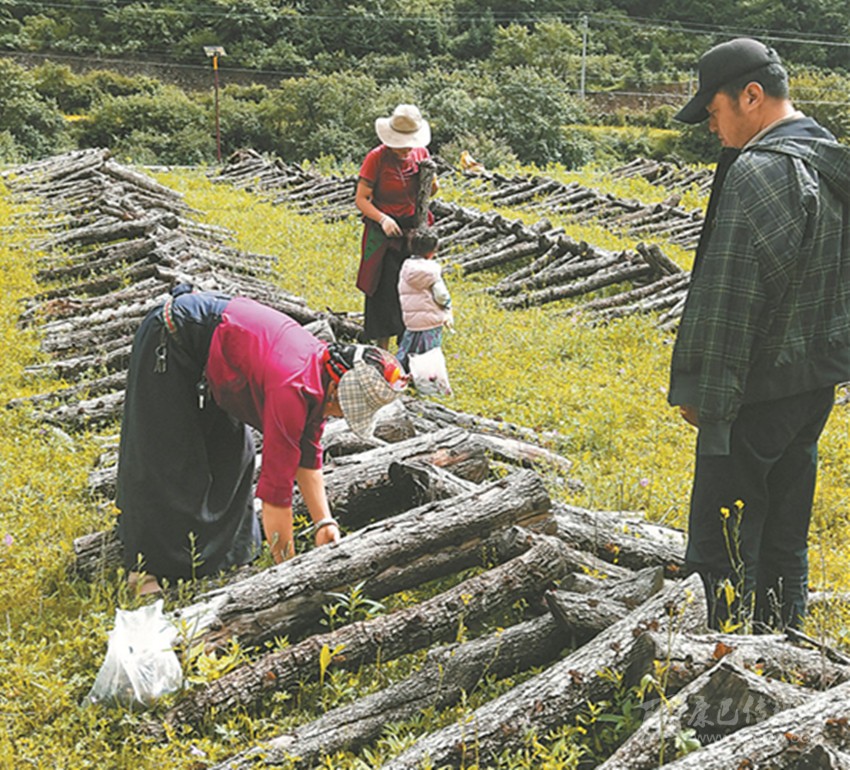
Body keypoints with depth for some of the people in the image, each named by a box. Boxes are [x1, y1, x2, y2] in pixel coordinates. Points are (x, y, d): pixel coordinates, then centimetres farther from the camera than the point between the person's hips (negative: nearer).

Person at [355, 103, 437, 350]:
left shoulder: (421, 153, 4)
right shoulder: (376, 158, -11)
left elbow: (429, 193, 15)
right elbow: (361, 199, -11)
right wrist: (382, 219, -26)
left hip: (414, 229, 5)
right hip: (384, 233, -4)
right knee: (385, 290, -4)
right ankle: (382, 349, 5)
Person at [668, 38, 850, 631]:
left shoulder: (758, 171, -19)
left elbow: (727, 297, -21)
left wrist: (699, 389, -15)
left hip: (757, 392, -9)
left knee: (722, 545, -2)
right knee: (785, 538, 18)